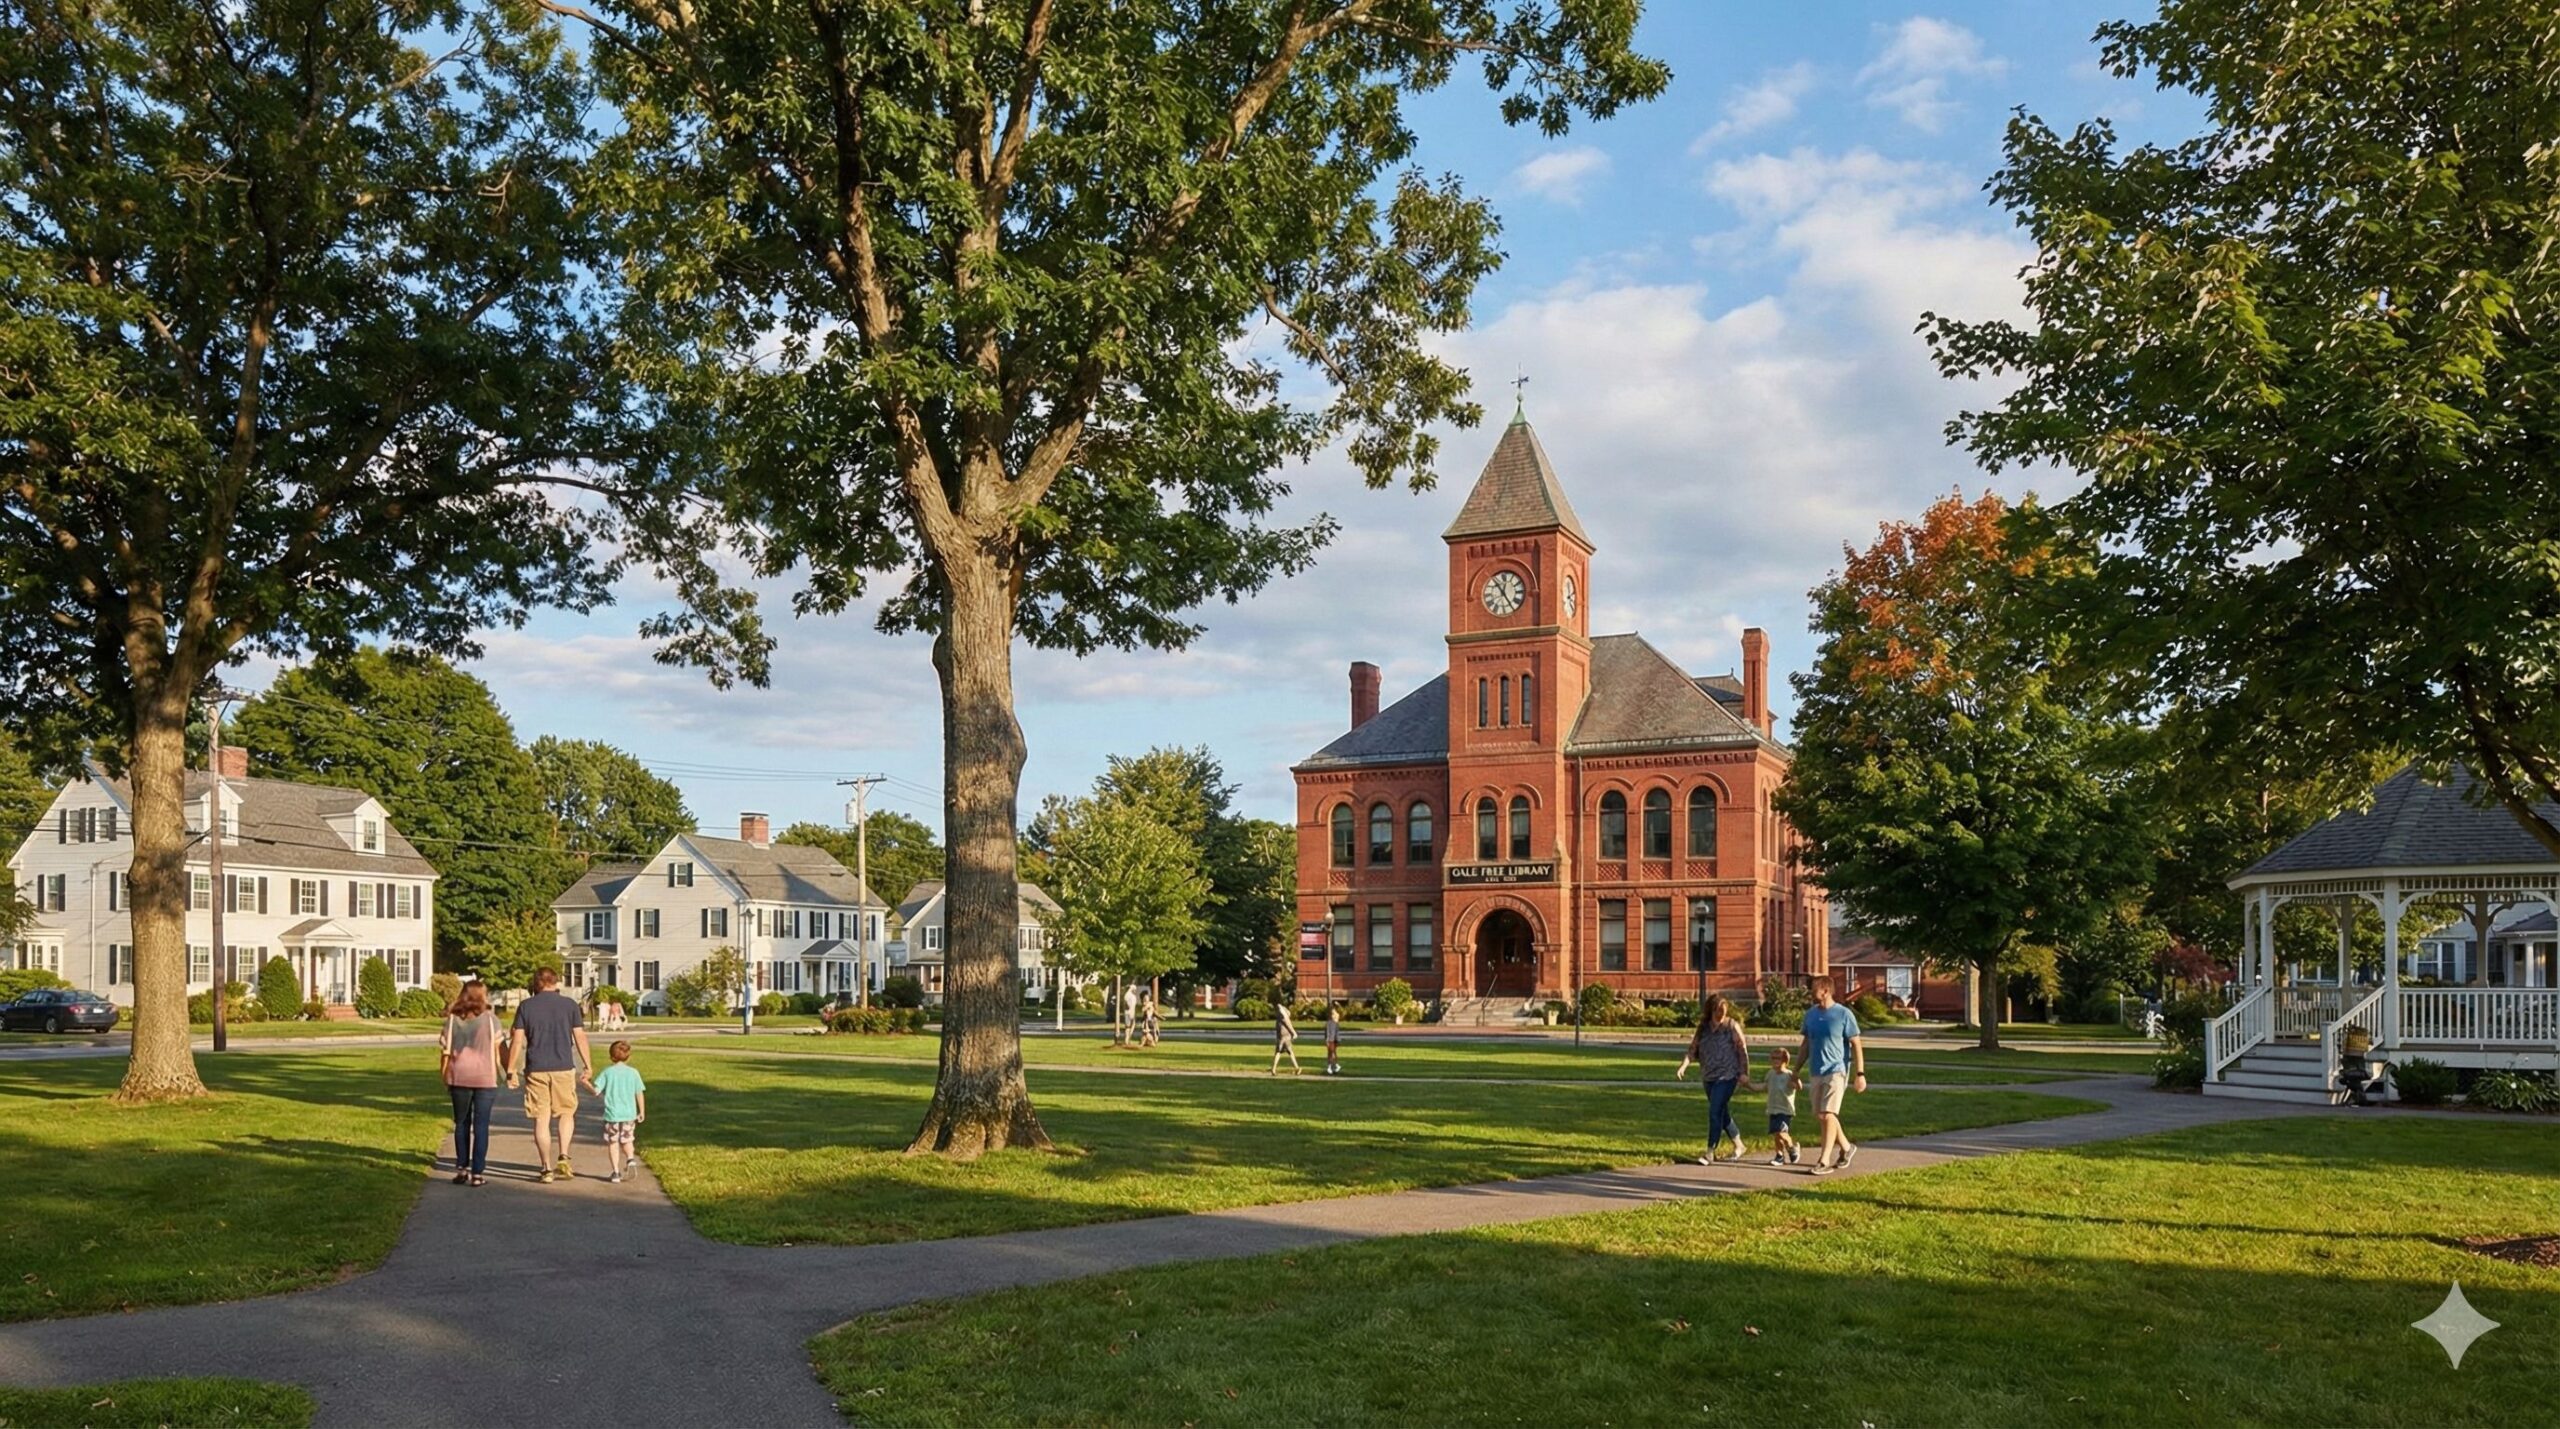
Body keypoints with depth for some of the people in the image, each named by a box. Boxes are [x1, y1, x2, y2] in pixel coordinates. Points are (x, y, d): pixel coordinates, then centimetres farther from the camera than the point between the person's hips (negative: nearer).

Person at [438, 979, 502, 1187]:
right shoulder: (490, 1019, -3)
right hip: (485, 1078, -2)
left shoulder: (452, 1019, 2)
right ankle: (477, 1173, 0)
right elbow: (497, 1049, -4)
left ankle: (462, 1168, 17)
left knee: (461, 1123, 16)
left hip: (459, 1077, 2)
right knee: (481, 1126, 1)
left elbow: (445, 1051, 2)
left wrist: (445, 1080, 11)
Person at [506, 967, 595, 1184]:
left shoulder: (525, 1006, 3)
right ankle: (563, 1157, -2)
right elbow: (580, 1037, 1)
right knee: (566, 1113, 16)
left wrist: (511, 1070, 5)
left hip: (536, 1069, 0)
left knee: (541, 1119, 5)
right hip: (564, 1068, 0)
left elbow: (517, 1040, -1)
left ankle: (547, 1168, 6)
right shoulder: (569, 1004, 2)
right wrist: (588, 1067, 6)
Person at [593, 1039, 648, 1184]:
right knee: (626, 1140, 19)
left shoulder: (607, 1072, -4)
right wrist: (642, 1112, 13)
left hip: (612, 1114, -2)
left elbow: (596, 1091, -8)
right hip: (629, 1114, 2)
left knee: (612, 1143, 7)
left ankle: (616, 1172, 2)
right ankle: (630, 1158, -7)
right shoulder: (633, 1072, 1)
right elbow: (640, 1094, 3)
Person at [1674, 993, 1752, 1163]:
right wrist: (1683, 1067, -12)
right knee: (1723, 1113, 15)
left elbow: (1742, 1049, -5)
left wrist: (1744, 1072, -7)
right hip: (1709, 1077, 6)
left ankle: (1710, 1153, -7)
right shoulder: (1703, 1028, 6)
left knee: (1715, 1112, -11)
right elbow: (1693, 1050, 3)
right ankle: (1739, 1145, 32)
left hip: (1727, 1077, -6)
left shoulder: (1731, 1026, -7)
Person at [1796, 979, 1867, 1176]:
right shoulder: (1810, 1014, 7)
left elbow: (1856, 1045, -6)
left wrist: (1860, 1074, -11)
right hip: (1815, 1072, 6)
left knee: (1828, 1115, -12)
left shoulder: (1844, 1015, -9)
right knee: (1821, 1115, 10)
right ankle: (1846, 1147, 31)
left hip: (1836, 1071, -6)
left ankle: (1824, 1160, -7)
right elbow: (1806, 1045, 16)